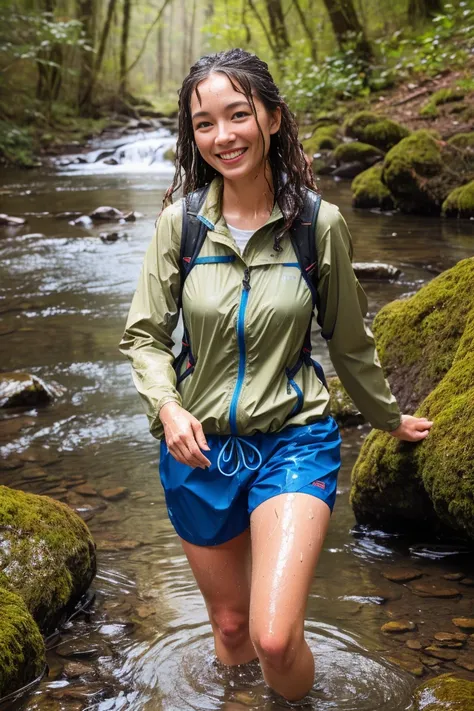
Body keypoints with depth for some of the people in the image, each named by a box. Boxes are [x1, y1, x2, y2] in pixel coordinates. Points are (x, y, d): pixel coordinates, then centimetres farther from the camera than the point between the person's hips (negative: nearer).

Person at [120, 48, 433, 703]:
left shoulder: (319, 223, -7)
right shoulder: (180, 222, -5)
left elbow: (349, 339, 7)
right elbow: (144, 335, 0)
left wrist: (390, 417, 18)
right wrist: (166, 406, -18)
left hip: (293, 440, -2)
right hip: (200, 447, 2)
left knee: (275, 639, -16)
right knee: (229, 624, 17)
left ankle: (298, 703, 17)